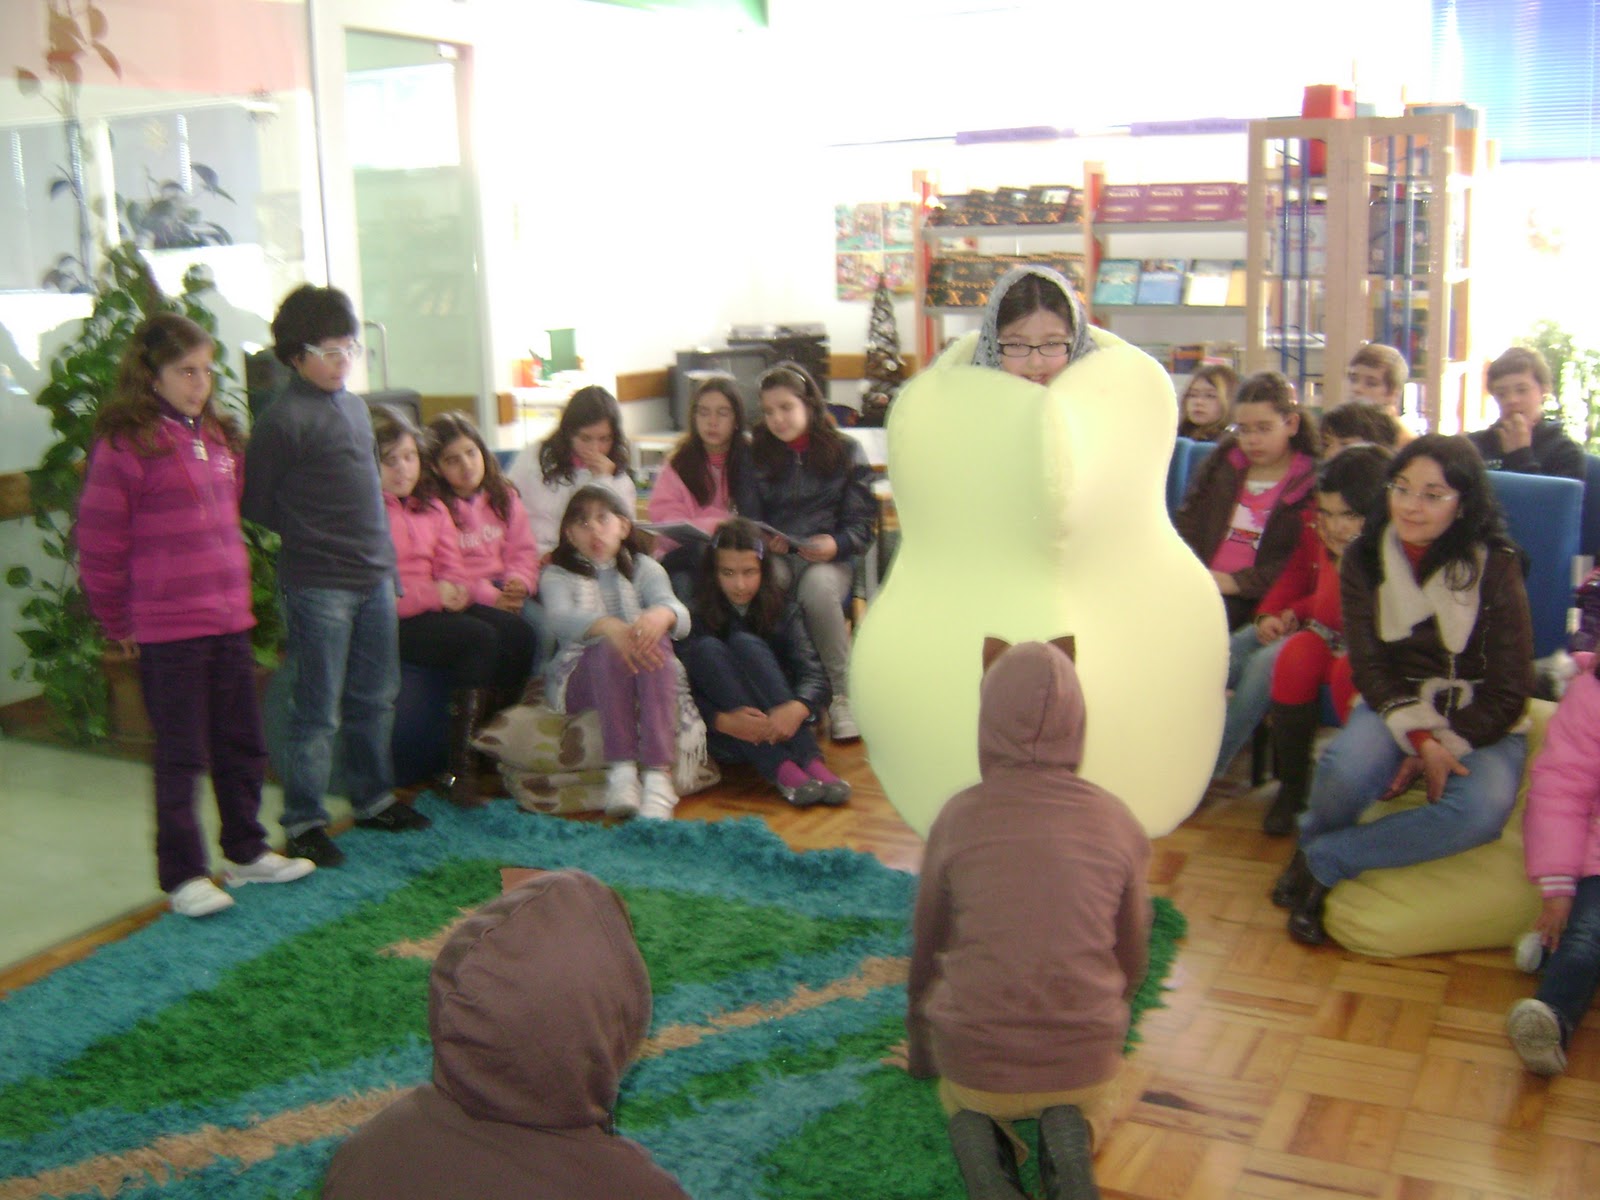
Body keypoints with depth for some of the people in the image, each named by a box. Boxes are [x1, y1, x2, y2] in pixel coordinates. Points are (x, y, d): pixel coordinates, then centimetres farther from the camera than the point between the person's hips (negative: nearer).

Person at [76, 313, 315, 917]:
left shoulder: (219, 436, 9)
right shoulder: (125, 443, -12)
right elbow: (99, 545, -9)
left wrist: (236, 591, 14)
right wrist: (119, 627, -2)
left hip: (229, 618, 7)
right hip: (167, 628, -7)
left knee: (243, 743, 16)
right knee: (180, 754, 3)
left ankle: (247, 851, 31)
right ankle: (182, 875, 15)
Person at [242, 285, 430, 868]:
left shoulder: (355, 407, 11)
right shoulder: (284, 419, -13)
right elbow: (255, 503, -9)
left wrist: (381, 549, 15)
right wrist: (308, 532, 1)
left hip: (375, 577, 8)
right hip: (318, 585, -8)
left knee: (375, 699, 17)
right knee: (318, 712, 0)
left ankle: (374, 799, 31)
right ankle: (304, 822, 10)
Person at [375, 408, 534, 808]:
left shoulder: (431, 508, 19)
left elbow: (450, 566, 21)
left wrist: (456, 589, -4)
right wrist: (430, 594, -19)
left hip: (435, 606, 8)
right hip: (389, 618, -8)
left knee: (516, 632, -15)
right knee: (479, 638, -28)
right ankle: (460, 771, -25)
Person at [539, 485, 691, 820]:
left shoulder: (643, 568, 16)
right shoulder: (558, 575, 11)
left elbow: (679, 613, -6)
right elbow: (560, 618, -15)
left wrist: (662, 614, -35)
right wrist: (607, 626, -39)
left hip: (644, 678, 2)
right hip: (580, 678, -1)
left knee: (656, 640, -32)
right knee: (610, 648, -34)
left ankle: (658, 775, -44)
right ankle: (621, 770, -40)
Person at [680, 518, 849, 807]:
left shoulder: (783, 612, 2)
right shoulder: (698, 617, -1)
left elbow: (814, 674, -12)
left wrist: (796, 708, -35)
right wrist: (723, 721, -32)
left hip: (778, 724, 0)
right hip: (726, 738, 0)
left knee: (745, 643, -21)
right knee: (706, 649, -23)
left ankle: (811, 761, -35)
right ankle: (781, 770, -37)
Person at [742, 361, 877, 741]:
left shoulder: (846, 451, 7)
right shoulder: (758, 456, 12)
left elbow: (862, 523, 4)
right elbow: (747, 518, 14)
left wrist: (836, 544, -18)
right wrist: (764, 542, -10)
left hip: (829, 558, -1)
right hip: (774, 557, 1)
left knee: (818, 589, -38)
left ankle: (839, 699, -26)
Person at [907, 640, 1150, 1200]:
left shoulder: (959, 817, -6)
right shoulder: (1118, 822, -3)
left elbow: (925, 953, 6)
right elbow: (1132, 963, 9)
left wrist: (922, 1057, 25)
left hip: (975, 1058, 0)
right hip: (1086, 1058, 0)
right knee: (1097, 1105, 35)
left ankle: (977, 1138, 1)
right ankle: (1069, 1137, 1)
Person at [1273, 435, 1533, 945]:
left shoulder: (1496, 566, -7)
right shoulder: (1365, 559, 0)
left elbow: (1509, 691, -7)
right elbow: (1368, 666, -4)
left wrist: (1445, 747, -18)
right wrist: (1420, 738, -20)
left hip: (1480, 724, -1)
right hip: (1395, 706, 1)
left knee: (1482, 809, -35)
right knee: (1346, 770, -36)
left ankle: (1320, 861, -21)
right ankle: (1312, 841, -1)